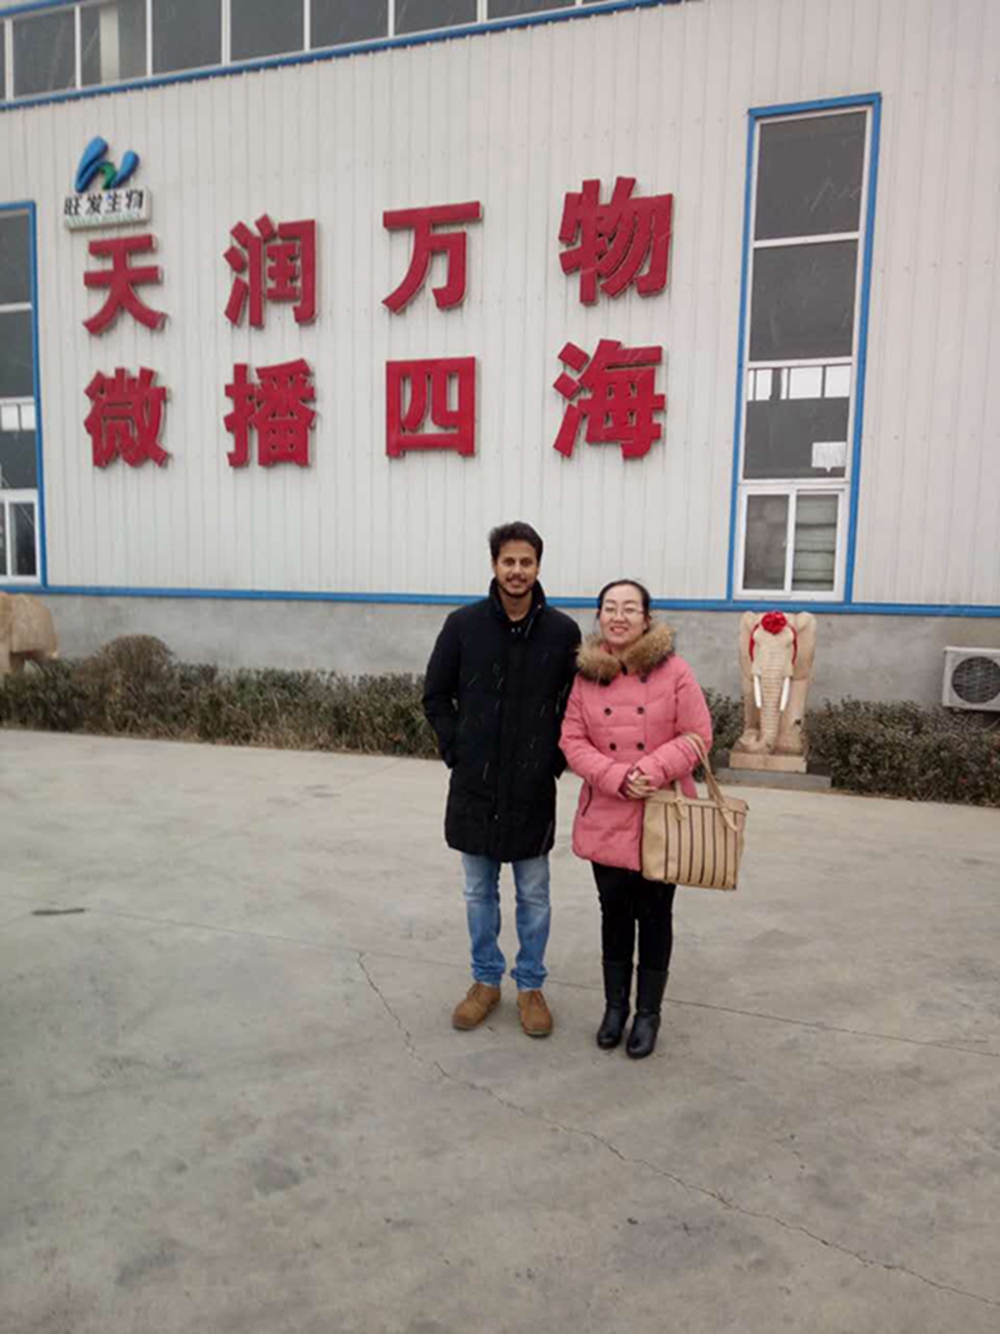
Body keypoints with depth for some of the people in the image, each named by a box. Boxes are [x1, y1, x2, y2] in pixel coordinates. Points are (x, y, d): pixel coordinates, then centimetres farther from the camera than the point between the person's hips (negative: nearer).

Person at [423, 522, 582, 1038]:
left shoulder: (563, 631, -5)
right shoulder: (463, 624, -4)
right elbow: (436, 696, 5)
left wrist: (555, 758, -4)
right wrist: (455, 749, -3)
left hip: (534, 788, -1)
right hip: (474, 785, 1)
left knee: (533, 895, 12)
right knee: (479, 892, 14)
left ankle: (530, 985, 29)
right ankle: (486, 980, 32)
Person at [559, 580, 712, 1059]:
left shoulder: (673, 670, -7)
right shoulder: (585, 675, 0)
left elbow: (698, 735, -7)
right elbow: (573, 741, -3)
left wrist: (653, 770, -21)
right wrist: (618, 777, -17)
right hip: (606, 818, 2)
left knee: (654, 916, 10)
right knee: (614, 913, 15)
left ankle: (648, 1012, 28)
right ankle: (615, 1006, 33)